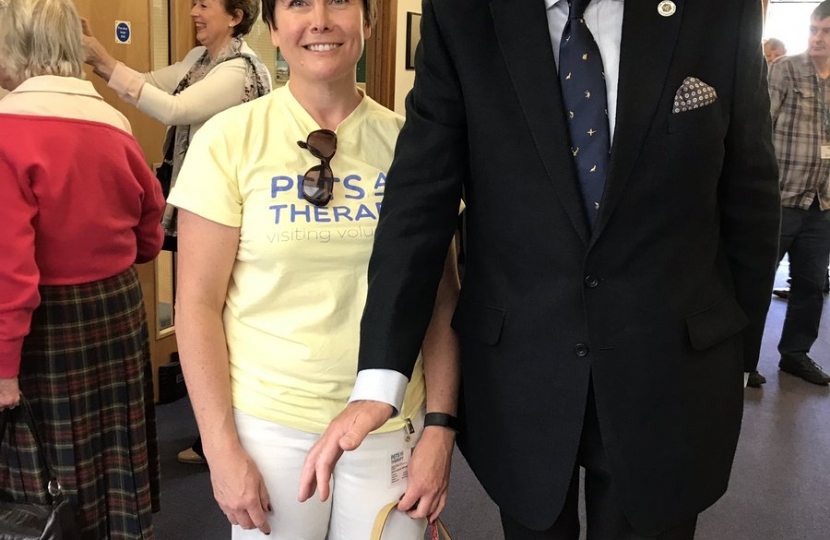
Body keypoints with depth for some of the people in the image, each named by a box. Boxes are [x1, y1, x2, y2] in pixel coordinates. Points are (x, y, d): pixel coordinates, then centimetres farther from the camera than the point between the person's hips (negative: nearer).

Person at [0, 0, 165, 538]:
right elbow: (149, 237, 12)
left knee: (52, 488, 10)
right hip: (119, 312, 6)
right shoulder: (117, 127, 1)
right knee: (115, 464, 21)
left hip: (45, 329, -5)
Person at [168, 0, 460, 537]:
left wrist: (440, 426, -3)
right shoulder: (229, 139, -7)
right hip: (269, 423, -1)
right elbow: (197, 303, -6)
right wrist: (221, 446, -8)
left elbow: (442, 297, 1)